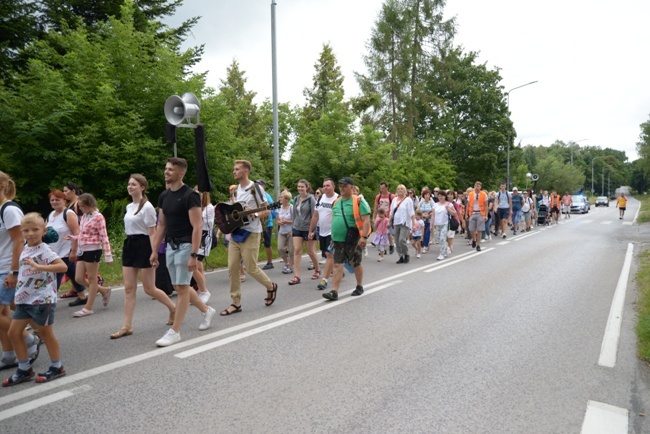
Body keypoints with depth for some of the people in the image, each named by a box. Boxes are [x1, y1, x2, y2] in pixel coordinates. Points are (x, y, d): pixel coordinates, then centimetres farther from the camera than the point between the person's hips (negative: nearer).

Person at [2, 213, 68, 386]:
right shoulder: (25, 250, 9)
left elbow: (63, 266, -29)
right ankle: (25, 369, 23)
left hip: (42, 300, -8)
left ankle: (57, 367, 20)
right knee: (14, 333, 9)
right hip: (24, 300, 8)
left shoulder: (44, 250, -15)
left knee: (45, 333, 4)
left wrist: (39, 266, -36)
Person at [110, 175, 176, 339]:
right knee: (129, 288, 4)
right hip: (129, 245, 8)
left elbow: (152, 233, -15)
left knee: (149, 289, 0)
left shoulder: (147, 207, -11)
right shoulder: (129, 207, 13)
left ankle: (173, 309, 23)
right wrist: (129, 244, 18)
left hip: (143, 246, -8)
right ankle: (127, 326, 8)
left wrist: (154, 254, -20)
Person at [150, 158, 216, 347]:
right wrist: (154, 251, 10)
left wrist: (194, 255, -22)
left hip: (185, 246, -8)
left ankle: (175, 332, 5)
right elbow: (161, 225, 14)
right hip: (170, 246, 8)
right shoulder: (164, 196, 9)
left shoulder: (190, 195, -14)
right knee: (179, 287, 14)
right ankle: (206, 310, 34)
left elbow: (197, 227, -17)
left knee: (182, 288, -3)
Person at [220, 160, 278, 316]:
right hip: (236, 233, 7)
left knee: (251, 268, -3)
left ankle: (271, 287, 24)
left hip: (250, 234, -7)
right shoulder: (237, 189, 13)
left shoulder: (255, 188, -9)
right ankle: (236, 303, 10)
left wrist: (254, 214, -25)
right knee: (232, 268, 2)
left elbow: (267, 211, -8)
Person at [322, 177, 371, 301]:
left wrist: (364, 236, -23)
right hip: (338, 240, 5)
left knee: (356, 264, 11)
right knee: (337, 265, 0)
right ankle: (334, 292, 0)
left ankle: (359, 287, 30)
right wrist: (333, 236, 21)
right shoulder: (336, 202, 12)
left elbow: (366, 220, -15)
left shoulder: (358, 201, -9)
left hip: (353, 240, -5)